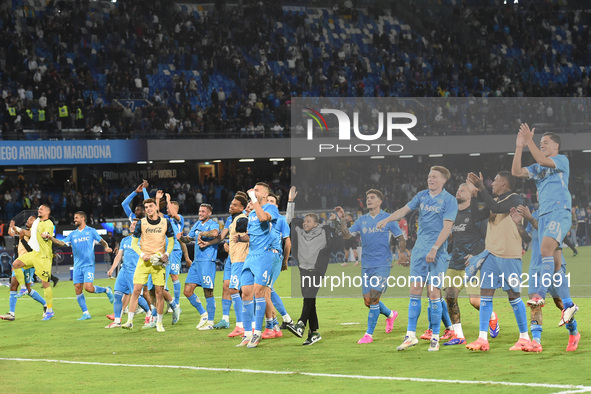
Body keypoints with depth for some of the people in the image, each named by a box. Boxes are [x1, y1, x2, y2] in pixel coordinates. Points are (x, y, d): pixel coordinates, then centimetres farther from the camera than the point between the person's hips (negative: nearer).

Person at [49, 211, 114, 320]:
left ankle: (106, 290, 9)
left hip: (88, 265, -5)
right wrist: (51, 238, -11)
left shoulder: (91, 231, 3)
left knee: (88, 288, -18)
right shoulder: (73, 234, 13)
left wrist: (106, 247, -13)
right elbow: (62, 243, 3)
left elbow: (102, 241, 8)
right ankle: (85, 313, 6)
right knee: (78, 289, -3)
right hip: (77, 266, 5)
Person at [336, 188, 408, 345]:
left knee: (373, 298, -14)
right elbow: (347, 235, 1)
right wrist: (341, 220, -14)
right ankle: (390, 314, 35)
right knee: (368, 301, 6)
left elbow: (400, 238, 4)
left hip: (382, 264, -5)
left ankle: (369, 334, -7)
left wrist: (402, 252, -13)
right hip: (366, 265, 5)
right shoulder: (361, 220, 9)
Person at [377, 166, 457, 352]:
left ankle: (435, 338, 2)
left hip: (437, 252, -5)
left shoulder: (449, 201, -5)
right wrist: (387, 219, -9)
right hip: (419, 249, 5)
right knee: (415, 291, 1)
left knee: (434, 293, -6)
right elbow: (405, 210, 10)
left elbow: (447, 227, -12)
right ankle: (410, 335, 4)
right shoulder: (422, 196, 12)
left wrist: (434, 249, -20)